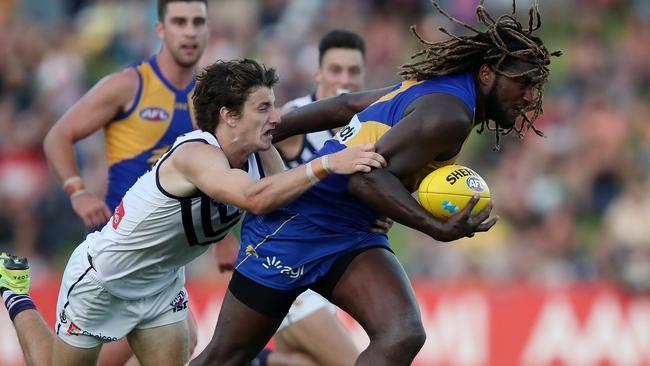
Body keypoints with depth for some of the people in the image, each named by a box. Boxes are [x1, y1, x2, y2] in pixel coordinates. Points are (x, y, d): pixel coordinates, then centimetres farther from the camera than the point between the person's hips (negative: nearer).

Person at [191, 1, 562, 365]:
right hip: (297, 224, -8)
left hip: (350, 235, 8)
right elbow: (367, 177, -28)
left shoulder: (436, 87, 9)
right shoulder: (450, 114, -20)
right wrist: (439, 229, -33)